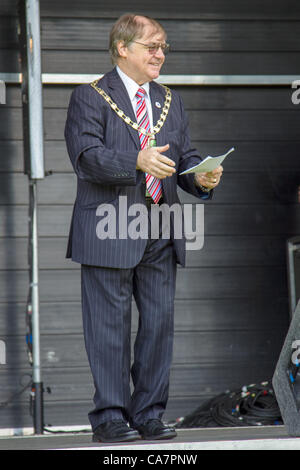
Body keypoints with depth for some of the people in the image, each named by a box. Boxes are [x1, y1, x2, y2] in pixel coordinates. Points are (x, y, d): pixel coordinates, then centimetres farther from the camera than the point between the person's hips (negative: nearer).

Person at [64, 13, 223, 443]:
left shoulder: (170, 102, 19)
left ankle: (148, 414, 14)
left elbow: (184, 157, 15)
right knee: (110, 326, -2)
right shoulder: (90, 98, -1)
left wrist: (202, 178, -7)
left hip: (160, 232, 6)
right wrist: (137, 160, -29)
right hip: (110, 230, -6)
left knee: (160, 323, 5)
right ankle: (109, 417, 4)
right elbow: (87, 157, -14)